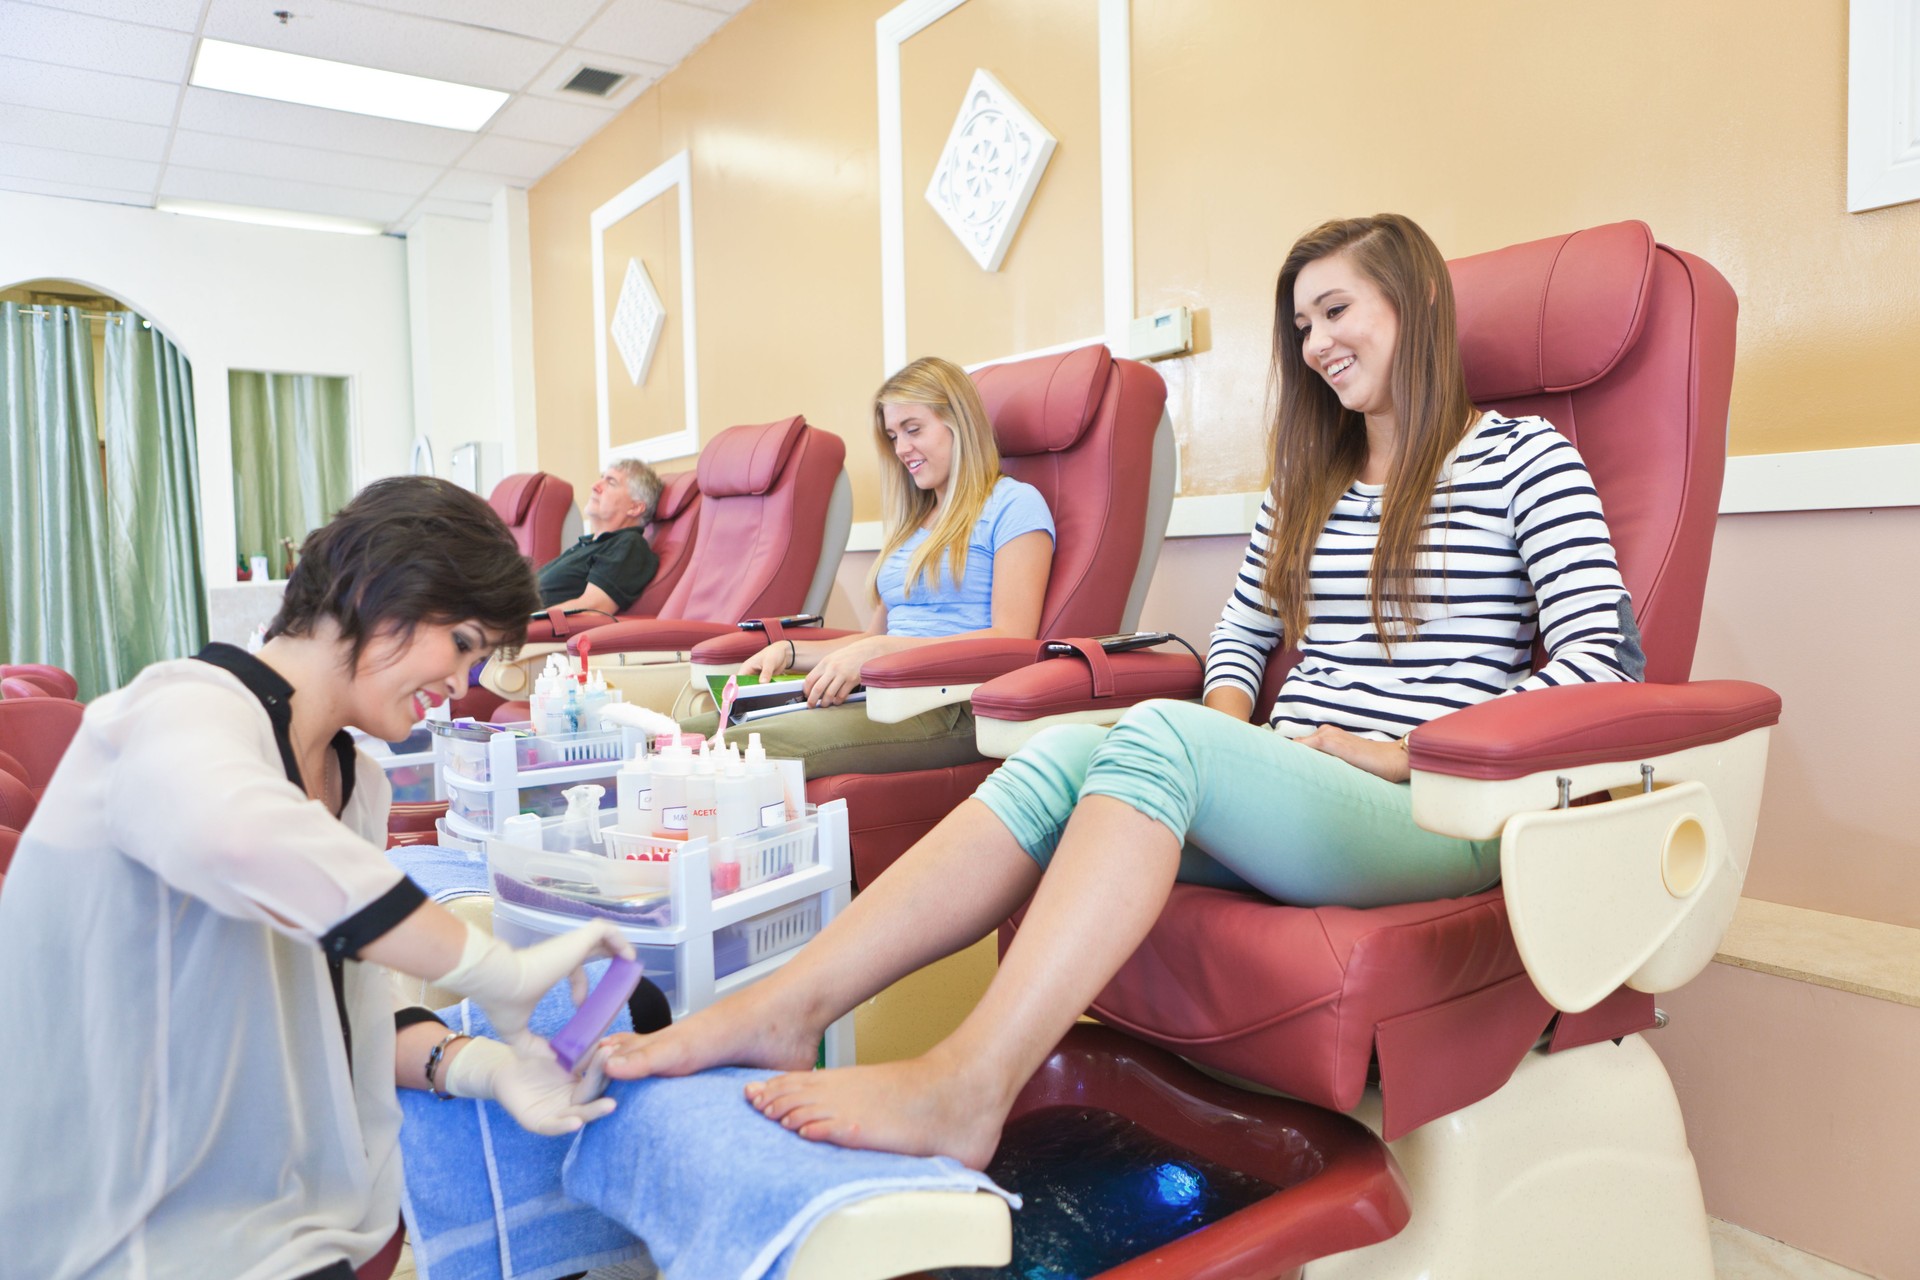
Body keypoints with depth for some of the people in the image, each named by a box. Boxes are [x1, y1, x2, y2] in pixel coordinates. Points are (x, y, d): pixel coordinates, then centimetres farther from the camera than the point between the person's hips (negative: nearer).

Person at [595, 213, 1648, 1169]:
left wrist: (1402, 751, -12)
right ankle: (783, 1011, -31)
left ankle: (968, 1085, -38)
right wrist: (1229, 728, 6)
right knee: (1065, 752, -23)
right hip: (1285, 798, 5)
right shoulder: (1309, 481, 23)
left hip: (1430, 816, -5)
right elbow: (1240, 633, 28)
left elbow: (1597, 662, -5)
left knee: (1157, 736, -33)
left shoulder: (1523, 457, 5)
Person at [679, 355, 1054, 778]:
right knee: (679, 734, -17)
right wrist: (789, 652, 10)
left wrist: (878, 652, -16)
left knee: (760, 747, -33)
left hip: (953, 705, -7)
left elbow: (1011, 640, -9)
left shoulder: (1013, 505, 3)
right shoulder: (912, 523, 28)